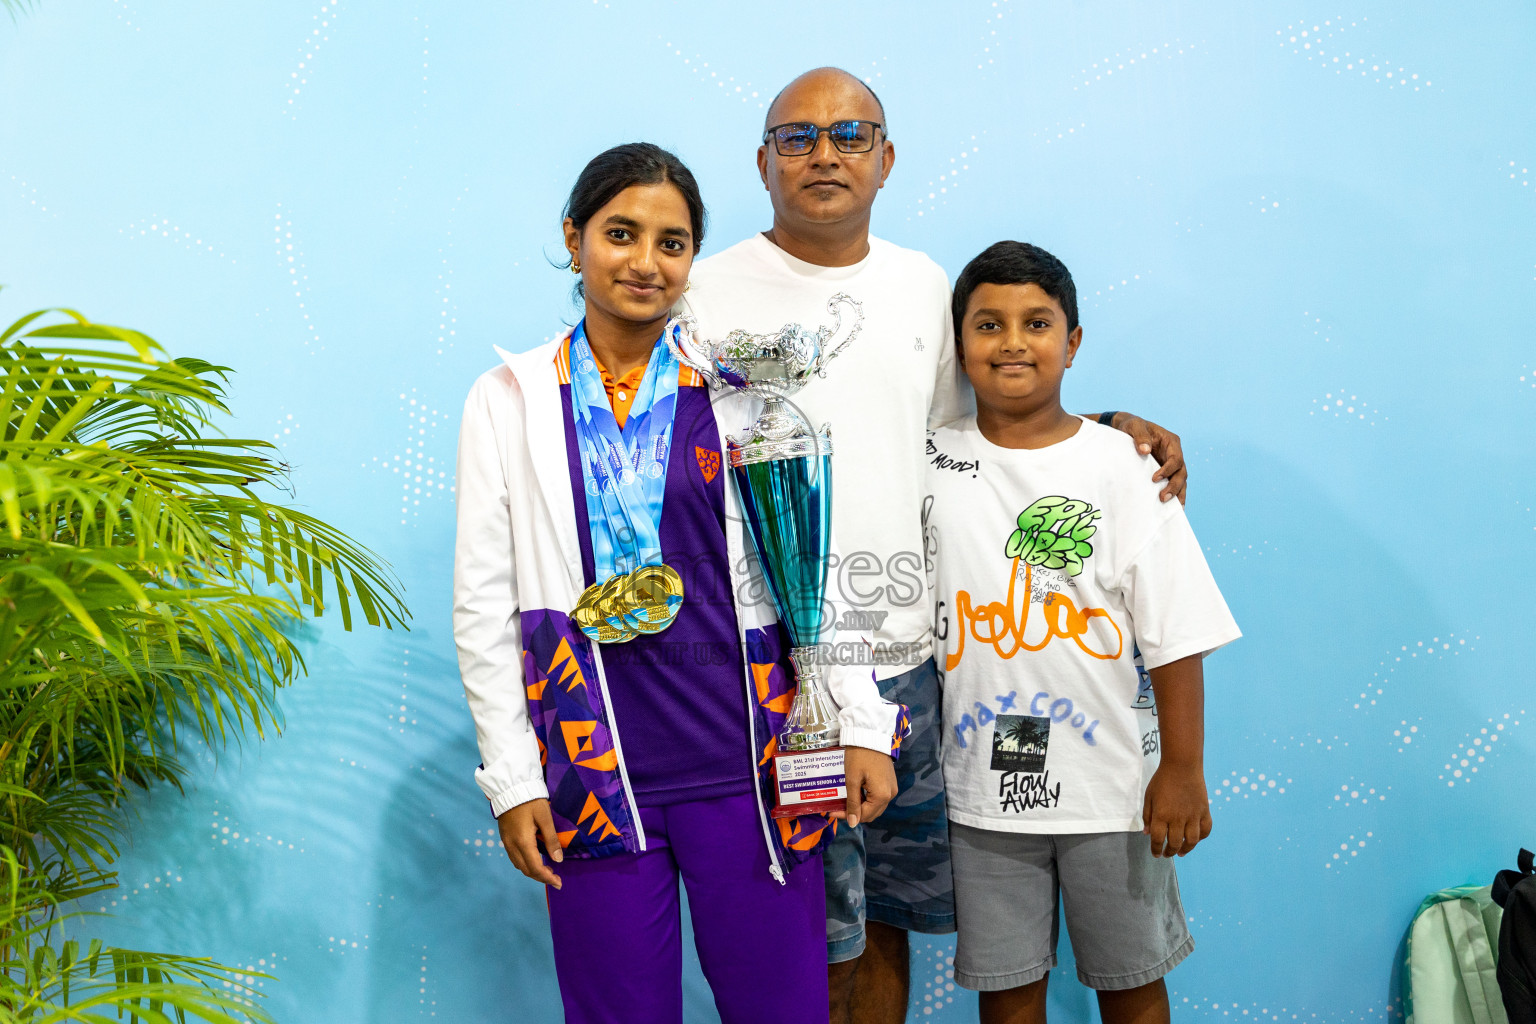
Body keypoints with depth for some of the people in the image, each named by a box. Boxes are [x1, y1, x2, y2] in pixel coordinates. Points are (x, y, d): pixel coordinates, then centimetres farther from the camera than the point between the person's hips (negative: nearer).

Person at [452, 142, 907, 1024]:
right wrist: (511, 779, 0)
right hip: (595, 776, 0)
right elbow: (484, 605, 3)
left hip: (746, 763, 0)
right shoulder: (510, 399, 4)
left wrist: (865, 724, 1)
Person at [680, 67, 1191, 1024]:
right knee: (812, 945, 2)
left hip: (909, 661, 5)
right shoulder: (710, 294, -3)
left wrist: (1108, 426, 9)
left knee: (886, 917, 16)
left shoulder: (925, 287, 11)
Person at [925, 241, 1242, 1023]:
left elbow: (1174, 635, -5)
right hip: (984, 785, 2)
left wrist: (1182, 770, -7)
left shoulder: (1122, 465, -5)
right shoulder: (928, 460, 1)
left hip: (1110, 780, -1)